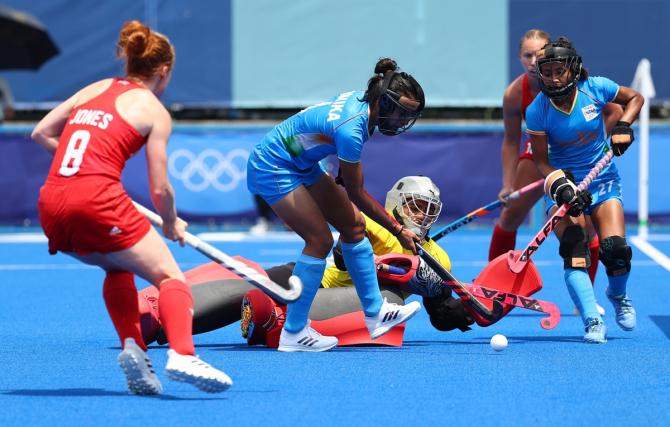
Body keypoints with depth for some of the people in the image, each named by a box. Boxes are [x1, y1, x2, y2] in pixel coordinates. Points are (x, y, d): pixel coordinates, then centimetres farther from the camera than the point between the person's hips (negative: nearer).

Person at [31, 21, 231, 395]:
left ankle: (132, 347, 10)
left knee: (119, 267, 29)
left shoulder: (95, 89, 22)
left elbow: (41, 132, 24)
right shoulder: (154, 111, 6)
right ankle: (182, 355, -25)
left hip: (51, 203, 6)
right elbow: (160, 189, 2)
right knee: (169, 275, -1)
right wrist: (172, 226, 20)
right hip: (98, 200, -6)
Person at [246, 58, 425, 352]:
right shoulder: (351, 129, -33)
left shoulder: (361, 100, -8)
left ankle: (375, 313, 13)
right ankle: (293, 334, -8)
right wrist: (399, 231, -16)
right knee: (320, 239, -14)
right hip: (273, 169, -10)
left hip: (301, 164, 10)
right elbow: (357, 194, -23)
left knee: (353, 223, 6)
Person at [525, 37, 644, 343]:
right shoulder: (537, 111, -14)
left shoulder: (596, 89, -12)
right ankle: (592, 322, -25)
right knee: (574, 253, -23)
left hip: (602, 179, 1)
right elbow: (541, 160, -8)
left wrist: (623, 127, -10)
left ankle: (618, 295, 20)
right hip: (563, 182, -1)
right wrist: (560, 186, -25)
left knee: (615, 249, -14)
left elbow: (635, 98, 7)